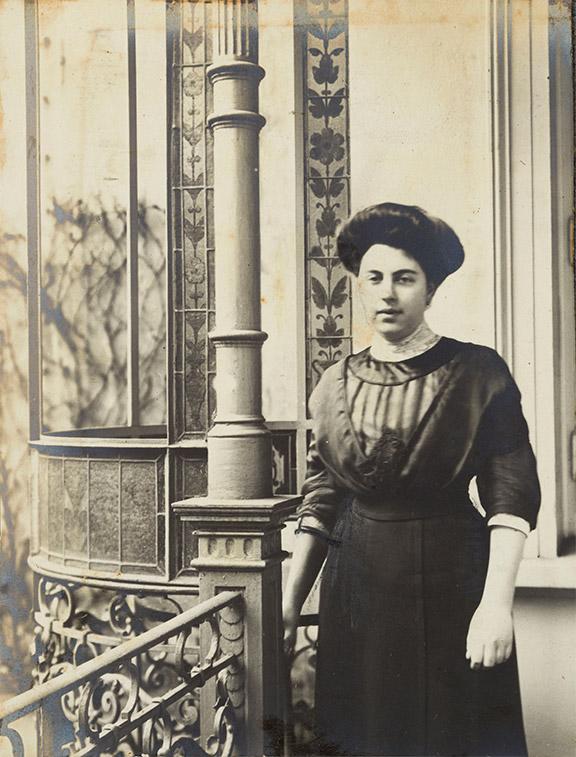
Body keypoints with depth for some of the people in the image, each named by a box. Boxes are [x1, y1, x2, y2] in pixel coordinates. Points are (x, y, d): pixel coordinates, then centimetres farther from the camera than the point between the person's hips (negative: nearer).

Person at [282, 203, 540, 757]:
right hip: (357, 587, 3)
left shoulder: (477, 374, -6)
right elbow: (319, 503, 6)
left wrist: (496, 602, -20)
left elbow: (510, 497, -10)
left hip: (451, 583, -3)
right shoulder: (335, 386, 4)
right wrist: (290, 602, 2)